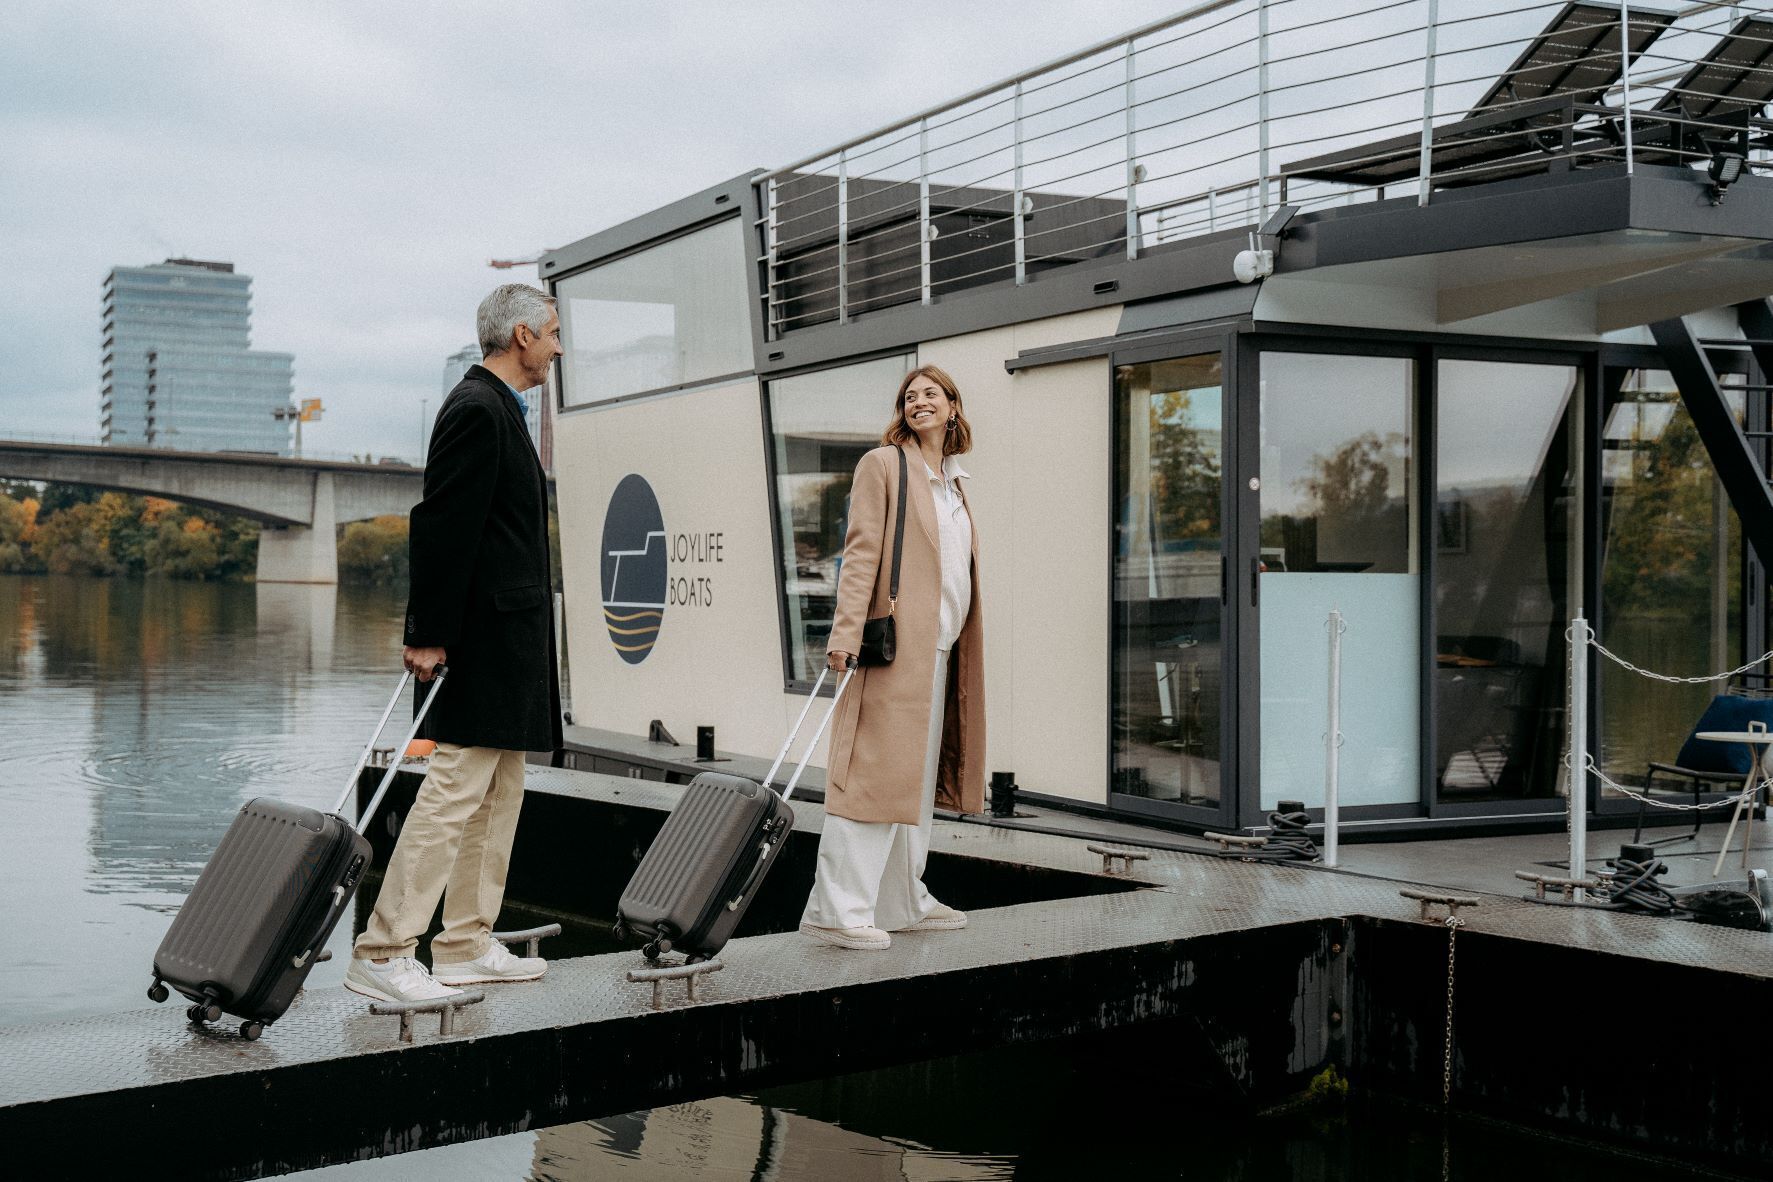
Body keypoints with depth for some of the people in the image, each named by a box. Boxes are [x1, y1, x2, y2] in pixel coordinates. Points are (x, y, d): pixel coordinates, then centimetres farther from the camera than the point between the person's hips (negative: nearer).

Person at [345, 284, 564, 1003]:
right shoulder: (477, 410, -14)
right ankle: (382, 954, -7)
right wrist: (432, 637, -21)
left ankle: (467, 947, 21)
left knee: (496, 797, 14)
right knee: (454, 792, -10)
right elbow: (443, 527, -19)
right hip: (486, 643, -11)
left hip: (508, 646, 11)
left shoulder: (496, 409, 19)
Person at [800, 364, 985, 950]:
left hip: (939, 649, 8)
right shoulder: (882, 464, -3)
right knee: (875, 770, -11)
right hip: (897, 644, -8)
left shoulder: (954, 482, 20)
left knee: (919, 774, 12)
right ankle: (836, 908, -10)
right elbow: (860, 553, -11)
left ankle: (904, 903, 20)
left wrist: (963, 647, 19)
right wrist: (846, 633, -20)